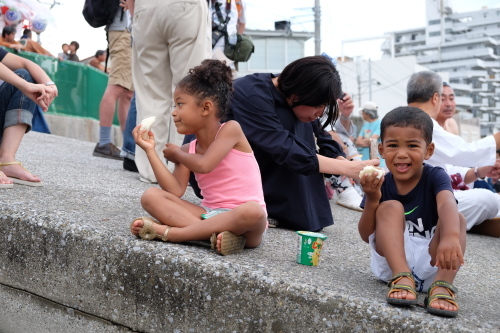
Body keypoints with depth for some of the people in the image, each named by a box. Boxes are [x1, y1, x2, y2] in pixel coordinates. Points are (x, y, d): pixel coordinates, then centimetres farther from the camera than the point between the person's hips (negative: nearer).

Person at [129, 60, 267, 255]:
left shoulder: (230, 129, -5)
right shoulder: (189, 150, 10)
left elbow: (204, 165, -20)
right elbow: (176, 191, -4)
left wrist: (176, 153, 1)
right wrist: (150, 150, -2)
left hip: (239, 216, -5)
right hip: (208, 214, 5)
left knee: (253, 211, -41)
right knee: (151, 196, -12)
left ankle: (166, 231, -35)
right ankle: (214, 233, -33)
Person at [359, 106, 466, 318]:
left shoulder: (435, 177, -10)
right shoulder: (382, 184, -3)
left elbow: (447, 204, -34)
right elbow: (366, 235, -2)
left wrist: (451, 237, -56)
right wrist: (371, 200, -20)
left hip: (431, 264, -1)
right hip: (392, 261, 1)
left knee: (457, 219, -22)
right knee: (390, 207, -19)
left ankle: (442, 286, -38)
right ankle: (402, 278, -36)